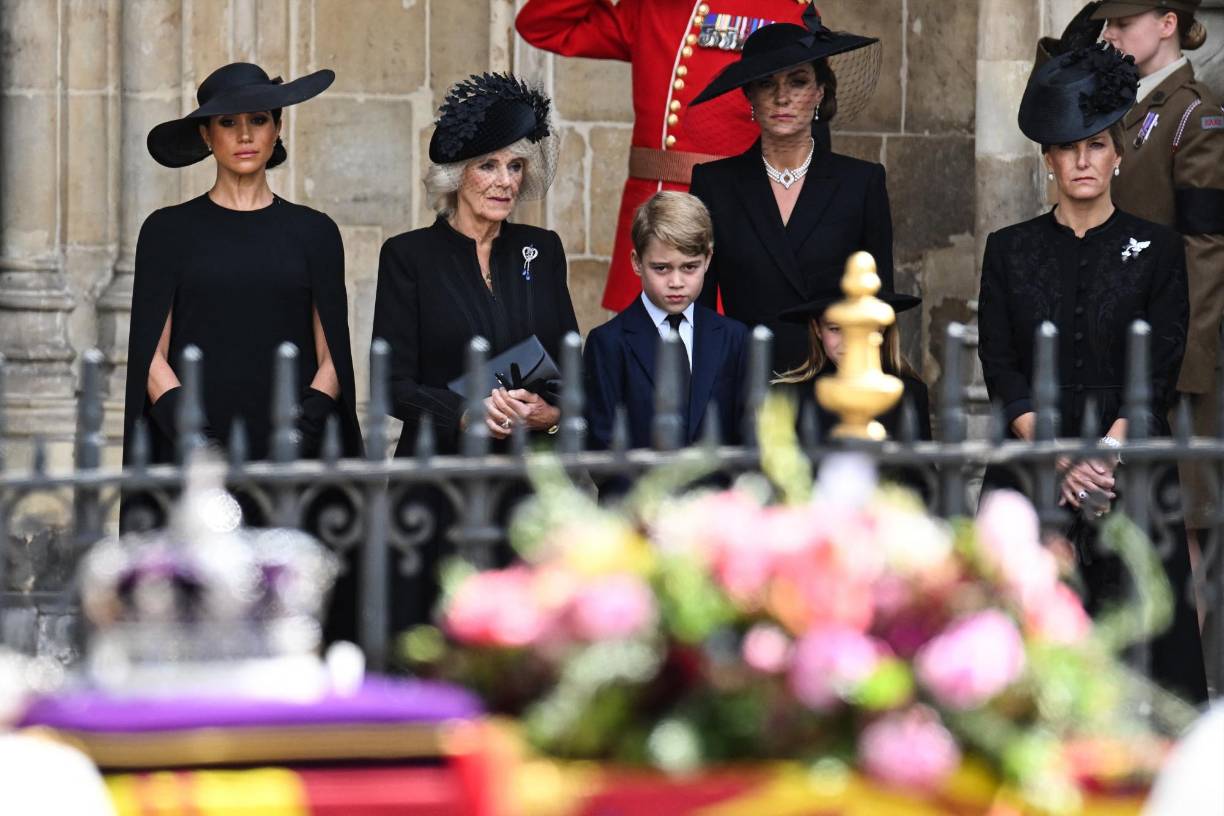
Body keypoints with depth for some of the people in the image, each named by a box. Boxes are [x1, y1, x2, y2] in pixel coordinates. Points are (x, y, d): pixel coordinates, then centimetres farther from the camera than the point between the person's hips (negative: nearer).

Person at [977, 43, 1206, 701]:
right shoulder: (1010, 250, 9)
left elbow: (1160, 371, -2)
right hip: (1031, 470, 1)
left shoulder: (1157, 250, 5)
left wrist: (1103, 456, -15)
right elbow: (1000, 366, 2)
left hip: (1131, 468, -1)